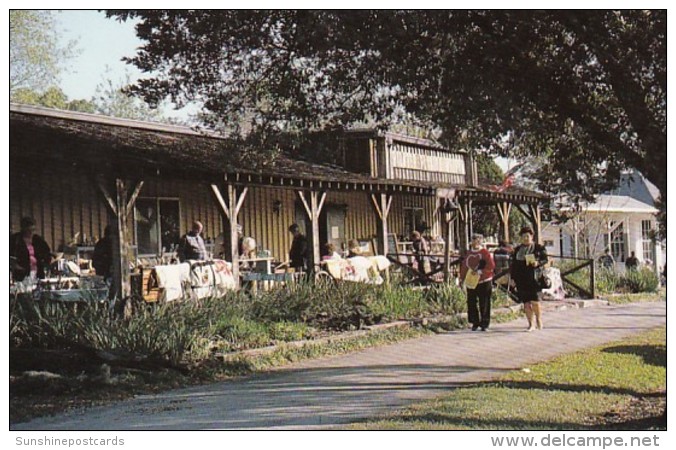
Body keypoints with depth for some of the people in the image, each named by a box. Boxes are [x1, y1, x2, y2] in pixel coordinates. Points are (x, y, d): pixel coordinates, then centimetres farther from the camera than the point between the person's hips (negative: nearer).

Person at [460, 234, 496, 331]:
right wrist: (462, 278, 14)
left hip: (484, 282, -5)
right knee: (471, 303, 3)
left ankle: (484, 324, 6)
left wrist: (480, 272, -22)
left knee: (484, 304, -2)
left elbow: (491, 265, -18)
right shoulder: (469, 254, 11)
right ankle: (475, 323, 14)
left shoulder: (485, 253, -7)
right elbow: (464, 266, 17)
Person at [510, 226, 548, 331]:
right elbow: (512, 264, 17)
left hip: (533, 278, -4)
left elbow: (545, 259, 2)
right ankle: (531, 324, 8)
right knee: (526, 303, 2)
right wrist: (513, 278, 10)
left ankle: (539, 320, 13)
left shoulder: (538, 248, 4)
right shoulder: (517, 250, 16)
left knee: (535, 301, -10)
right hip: (521, 280, 4)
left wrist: (538, 263, -19)